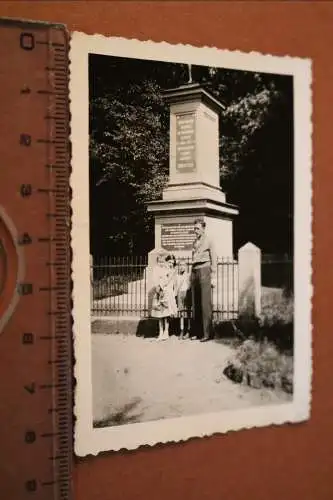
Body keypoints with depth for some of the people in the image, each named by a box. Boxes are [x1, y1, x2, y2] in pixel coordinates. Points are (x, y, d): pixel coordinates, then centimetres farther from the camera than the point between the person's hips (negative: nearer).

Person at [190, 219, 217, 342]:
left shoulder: (208, 241, 1)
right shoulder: (195, 242, 19)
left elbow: (214, 260, -2)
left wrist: (213, 277, -7)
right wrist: (192, 275, 14)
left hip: (204, 270, -6)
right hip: (194, 272, 6)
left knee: (205, 303, -9)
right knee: (195, 303, 5)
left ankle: (207, 333, -7)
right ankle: (196, 332, 11)